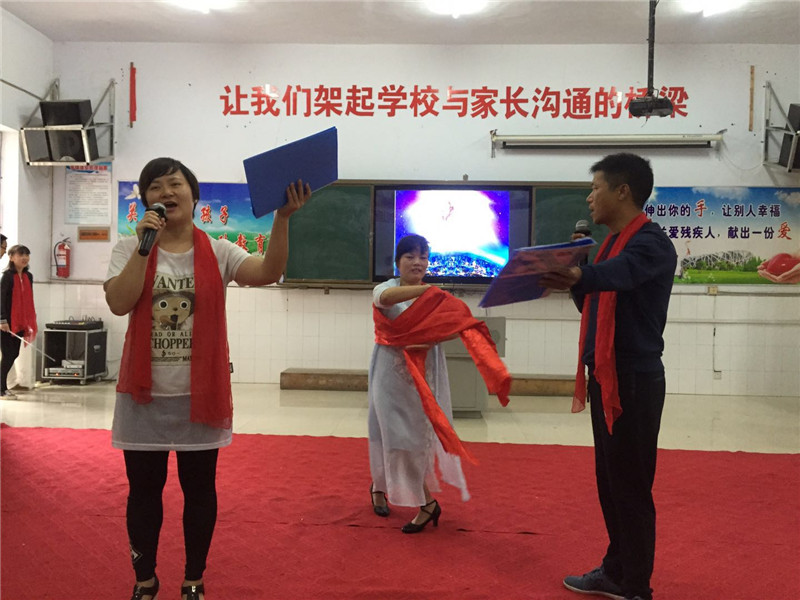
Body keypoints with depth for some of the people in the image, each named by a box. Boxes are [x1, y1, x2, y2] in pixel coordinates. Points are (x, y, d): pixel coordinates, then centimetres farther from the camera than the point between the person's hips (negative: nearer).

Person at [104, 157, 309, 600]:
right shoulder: (129, 249, 2)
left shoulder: (217, 252, 0)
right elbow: (118, 304, -14)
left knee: (199, 489, 11)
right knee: (144, 488, 12)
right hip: (144, 394, 1)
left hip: (201, 394, 0)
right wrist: (144, 246, -17)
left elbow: (268, 272, -18)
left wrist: (282, 217, -30)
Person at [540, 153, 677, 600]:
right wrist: (571, 281, -2)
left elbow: (617, 274, -37)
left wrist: (578, 277, -57)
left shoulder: (651, 243, -14)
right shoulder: (613, 242, 16)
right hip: (606, 377, 9)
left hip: (635, 379, -9)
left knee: (631, 485, -1)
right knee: (609, 479, 16)